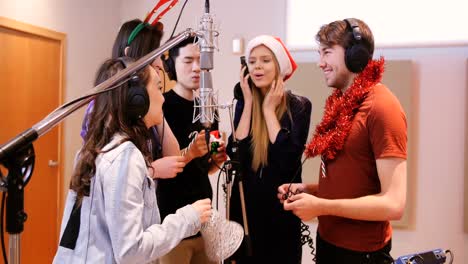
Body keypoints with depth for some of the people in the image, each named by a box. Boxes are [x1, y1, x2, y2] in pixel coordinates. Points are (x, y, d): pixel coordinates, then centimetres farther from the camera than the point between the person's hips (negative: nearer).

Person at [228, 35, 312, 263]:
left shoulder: (299, 106, -9)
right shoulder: (244, 103, 1)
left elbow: (288, 159, -21)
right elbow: (235, 155, -12)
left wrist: (269, 109, -15)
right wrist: (249, 103, -10)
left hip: (282, 204, -3)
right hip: (246, 203, 3)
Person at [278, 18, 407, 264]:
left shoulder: (381, 107, -20)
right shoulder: (341, 103, 7)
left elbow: (393, 204, -24)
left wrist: (320, 206, -20)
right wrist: (307, 189, 1)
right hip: (327, 239, 8)